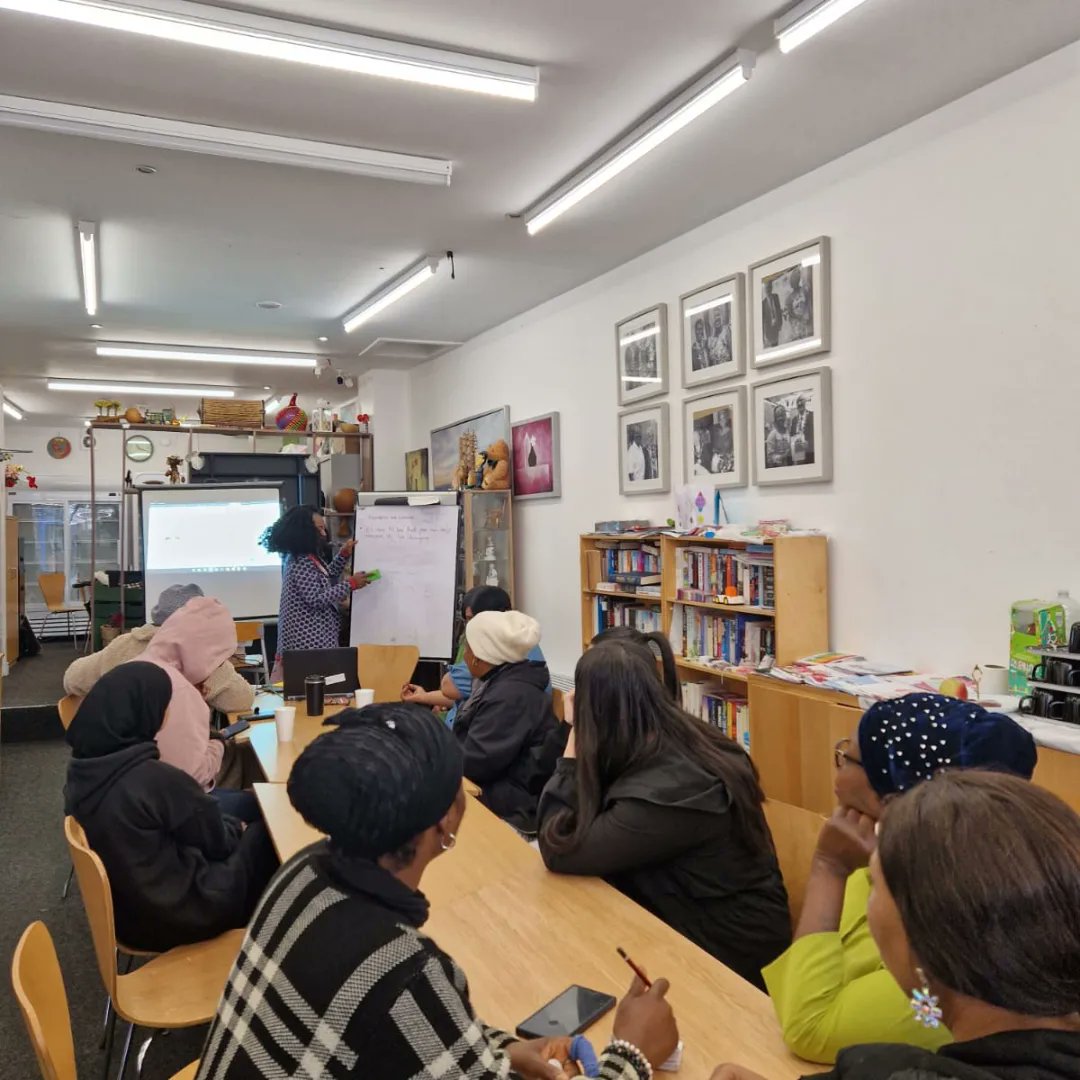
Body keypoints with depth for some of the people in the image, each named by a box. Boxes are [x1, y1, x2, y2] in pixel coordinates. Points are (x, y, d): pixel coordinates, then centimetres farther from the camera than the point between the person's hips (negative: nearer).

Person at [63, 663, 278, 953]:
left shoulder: (82, 769, -7)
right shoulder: (156, 779, -31)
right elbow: (217, 843, -14)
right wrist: (236, 827, 7)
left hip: (121, 906, 8)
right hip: (174, 914, -7)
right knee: (267, 834, 8)